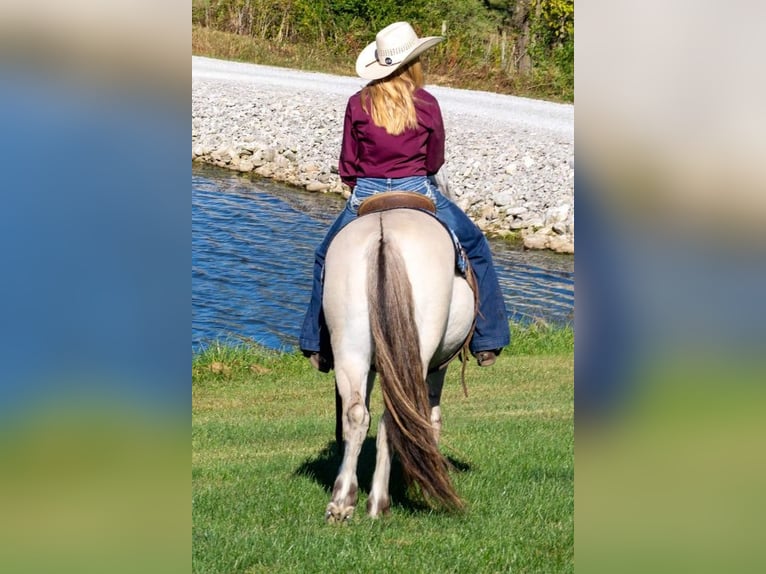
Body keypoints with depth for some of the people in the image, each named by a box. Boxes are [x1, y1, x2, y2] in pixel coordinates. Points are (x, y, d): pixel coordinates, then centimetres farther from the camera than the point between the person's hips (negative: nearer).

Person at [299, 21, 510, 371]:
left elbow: (347, 165, 3)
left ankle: (318, 346, 21)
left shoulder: (358, 104, -3)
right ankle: (486, 341, 17)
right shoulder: (427, 105, -7)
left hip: (365, 197, 1)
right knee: (475, 249, 18)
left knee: (327, 259, 24)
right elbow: (435, 161, 3)